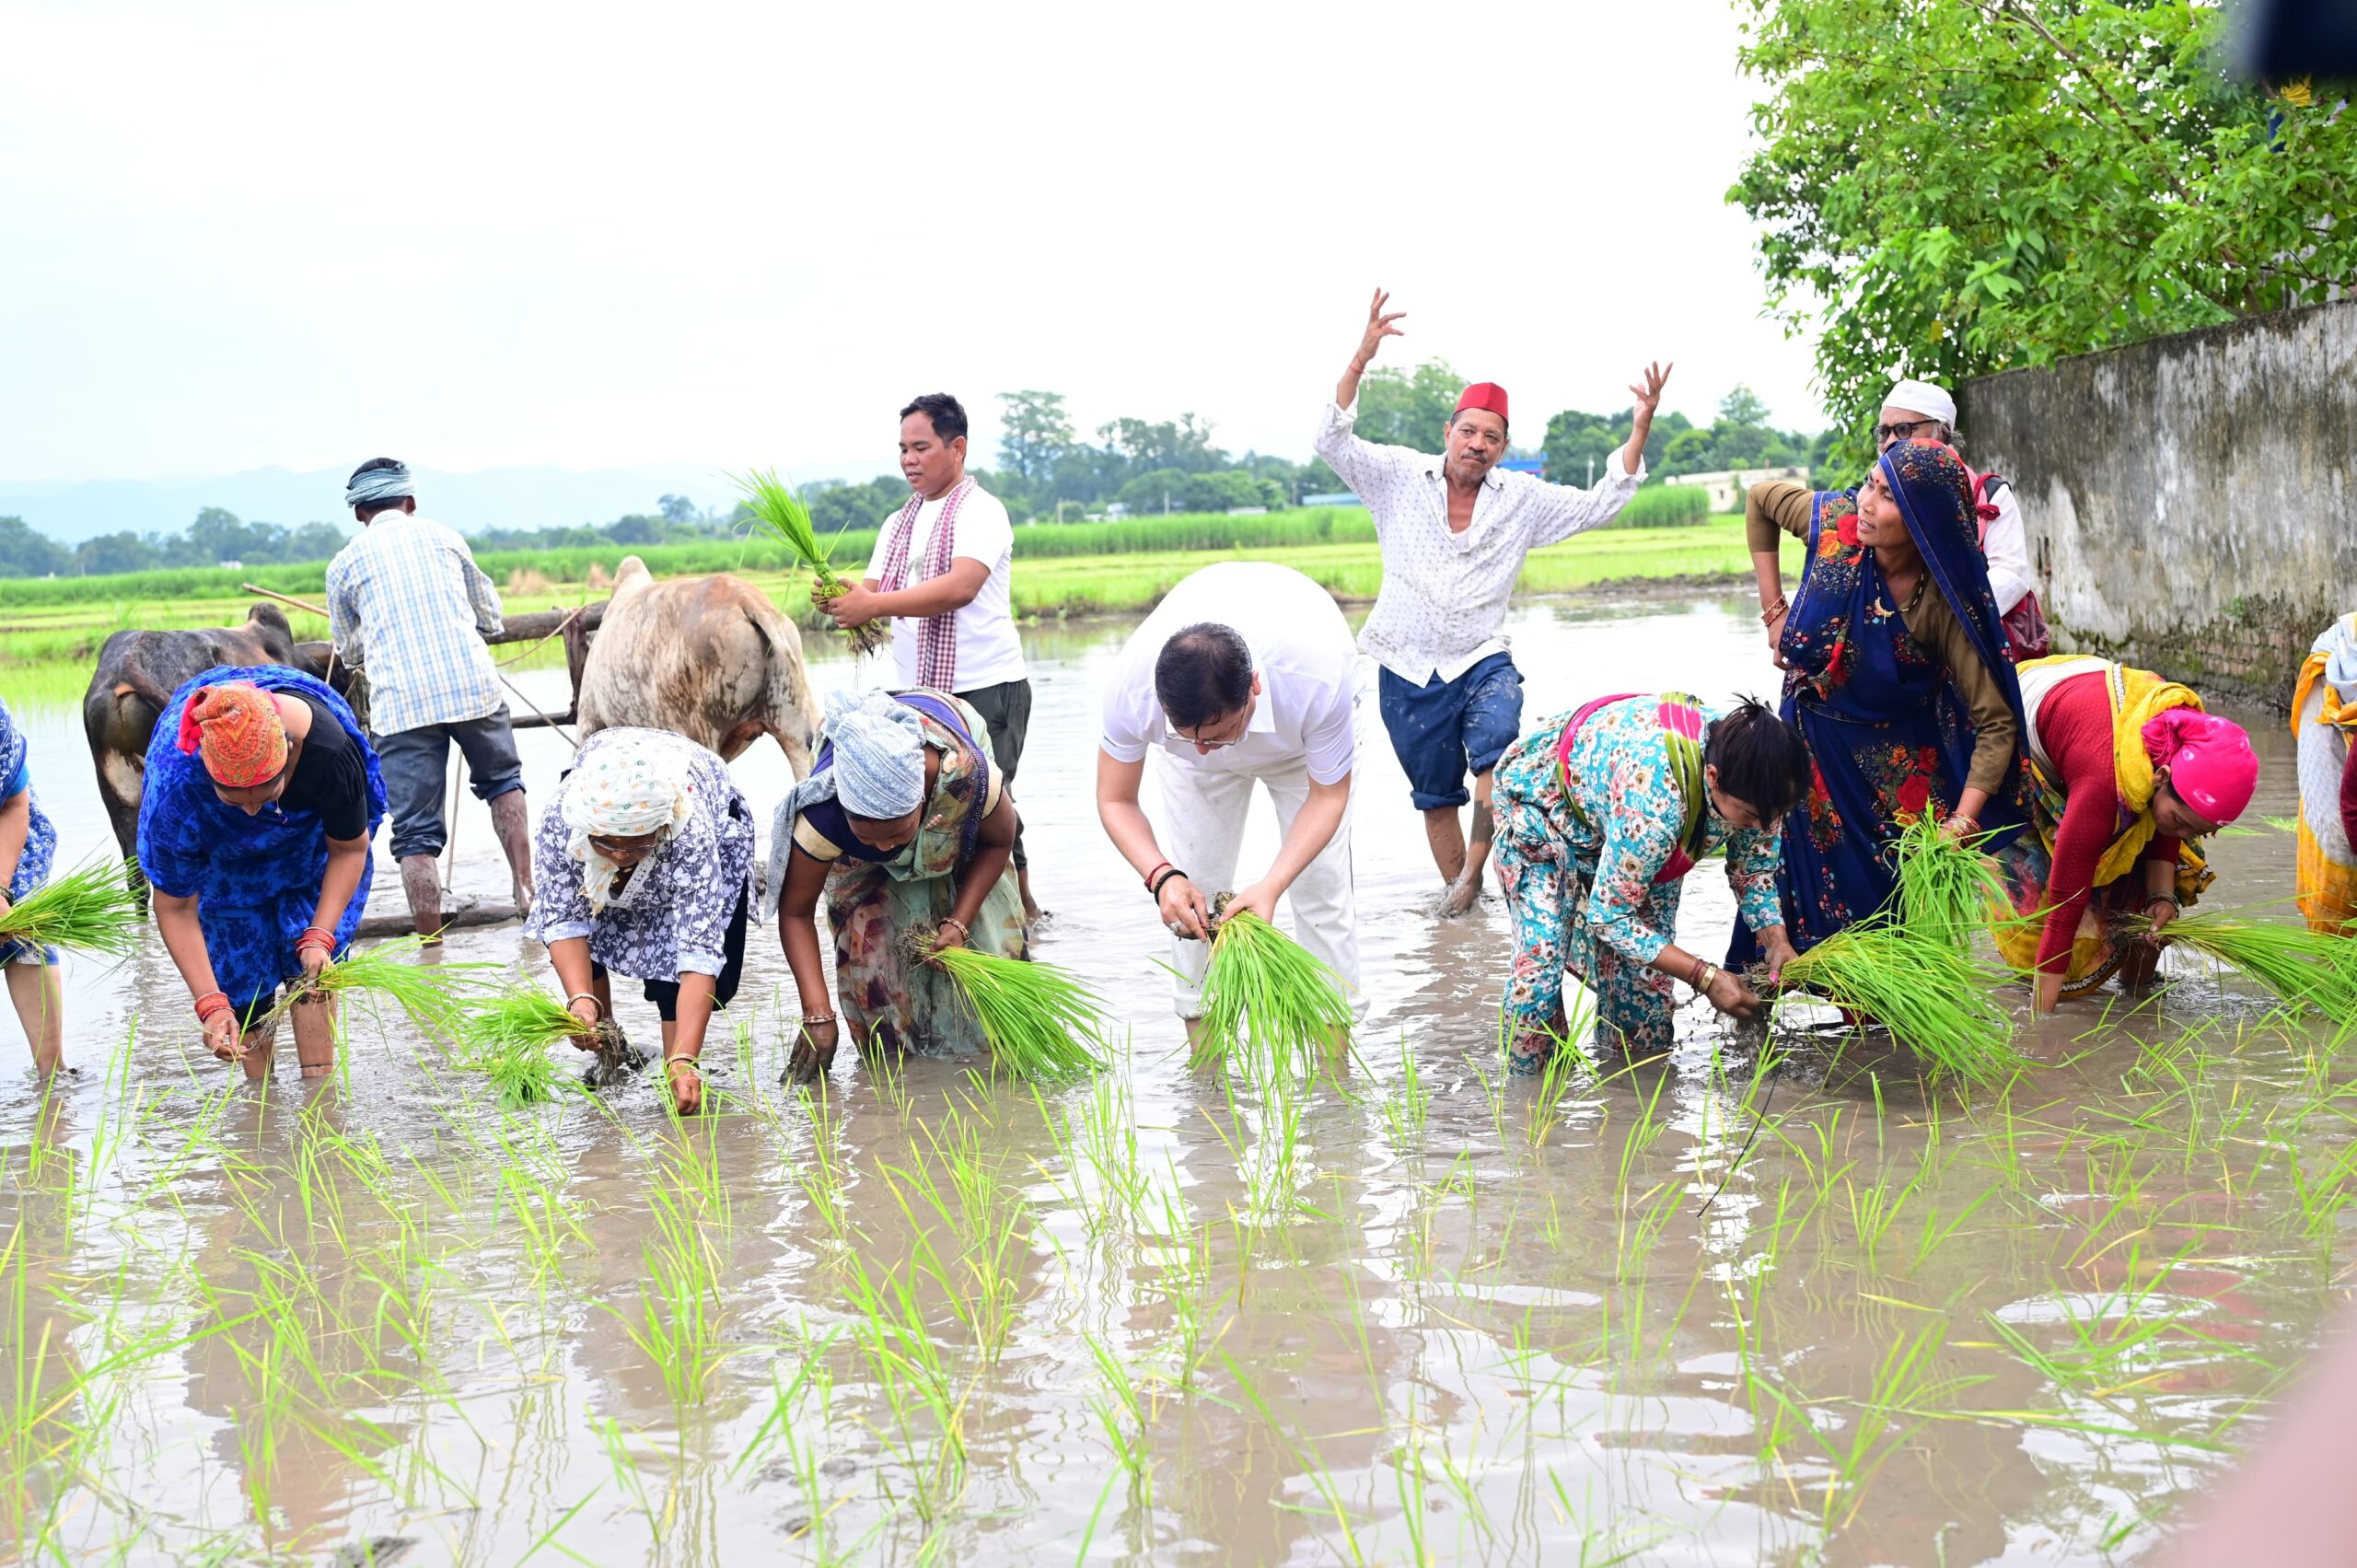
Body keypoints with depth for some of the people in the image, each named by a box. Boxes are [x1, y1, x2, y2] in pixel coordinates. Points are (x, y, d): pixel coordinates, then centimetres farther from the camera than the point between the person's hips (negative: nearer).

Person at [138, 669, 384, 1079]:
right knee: (241, 969, -7)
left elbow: (350, 849, -21)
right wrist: (211, 1005, -36)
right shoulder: (175, 785, -42)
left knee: (309, 961, -13)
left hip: (312, 836, 0)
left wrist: (320, 936, -32)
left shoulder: (330, 750, -43)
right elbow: (175, 908, -29)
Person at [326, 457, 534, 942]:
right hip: (473, 685, 2)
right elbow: (491, 617, 26)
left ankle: (432, 948, -1)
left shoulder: (344, 565, 13)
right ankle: (525, 891, 21)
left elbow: (349, 652, 26)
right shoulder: (444, 537, 16)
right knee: (502, 782, 27)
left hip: (400, 702, -2)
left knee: (416, 834, 2)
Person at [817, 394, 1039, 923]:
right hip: (916, 692, 7)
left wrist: (873, 605, -27)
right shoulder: (898, 525, 18)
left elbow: (960, 587, -23)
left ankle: (1021, 905, 6)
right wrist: (839, 598, -14)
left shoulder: (979, 511, -7)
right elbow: (872, 593, 11)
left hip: (985, 687, -7)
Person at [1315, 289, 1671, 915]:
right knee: (1435, 795, 8)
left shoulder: (1521, 499, 4)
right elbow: (1333, 443, -10)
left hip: (1482, 662, 0)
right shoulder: (1401, 478, -1)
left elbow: (1599, 506, 5)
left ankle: (1474, 872, -13)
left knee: (1496, 751, -28)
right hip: (1407, 670, 0)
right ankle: (1455, 892, 25)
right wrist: (1360, 361, -22)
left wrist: (1641, 427, -6)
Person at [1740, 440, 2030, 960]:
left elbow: (1996, 723, -26)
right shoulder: (1834, 522, -19)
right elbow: (1760, 498, 4)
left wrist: (1961, 823, -35)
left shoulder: (1944, 605, -28)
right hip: (1812, 743, 3)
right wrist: (1773, 608, 0)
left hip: (1895, 763, -3)